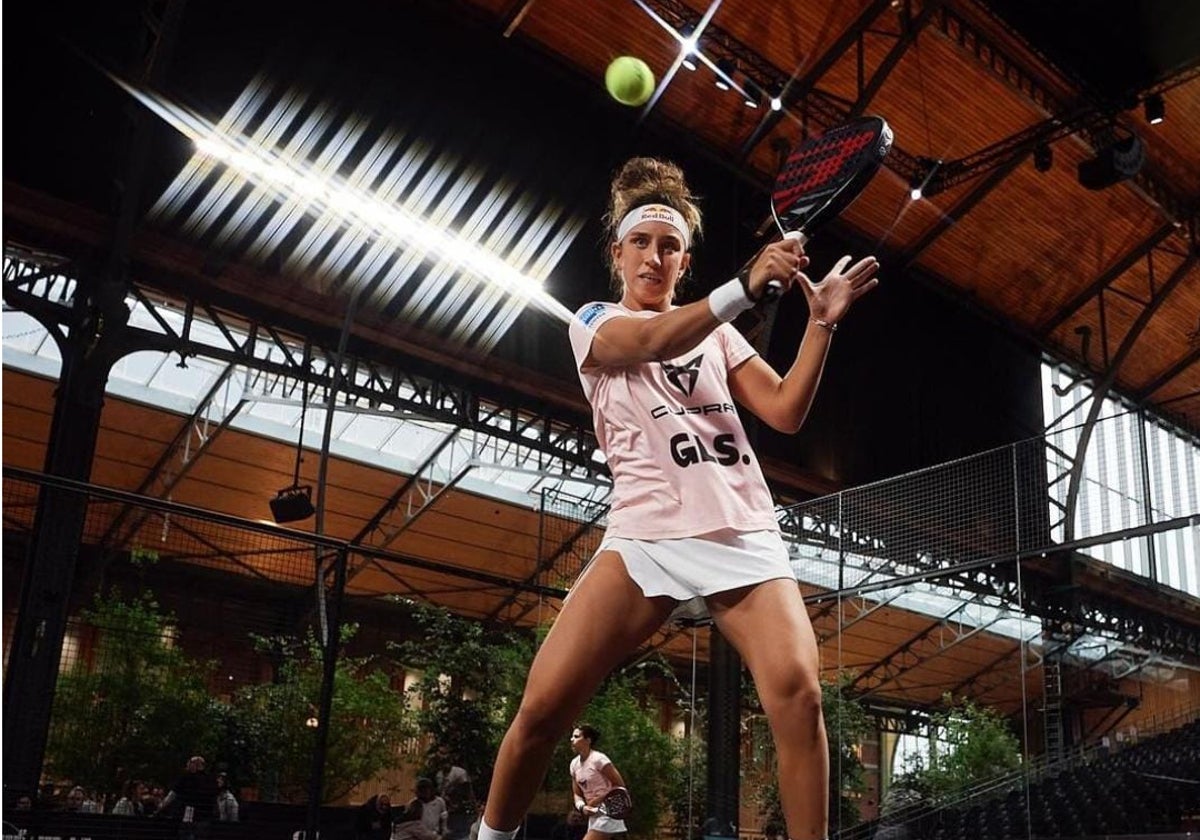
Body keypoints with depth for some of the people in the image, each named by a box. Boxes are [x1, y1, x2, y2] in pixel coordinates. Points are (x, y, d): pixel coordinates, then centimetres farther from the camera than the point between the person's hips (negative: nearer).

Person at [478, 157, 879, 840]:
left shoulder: (718, 332, 18)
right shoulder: (593, 322, 9)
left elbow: (786, 411, 6)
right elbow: (652, 342, -14)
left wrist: (822, 322, -7)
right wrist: (746, 288, -28)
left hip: (744, 538, 2)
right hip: (645, 537, -2)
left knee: (798, 692, -22)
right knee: (543, 709, -11)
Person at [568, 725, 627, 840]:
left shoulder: (599, 759, -16)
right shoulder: (574, 764, 7)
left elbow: (620, 786, -13)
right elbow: (577, 794, 12)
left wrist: (599, 801, -21)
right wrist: (582, 807, -9)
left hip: (607, 813, -8)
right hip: (594, 815, 8)